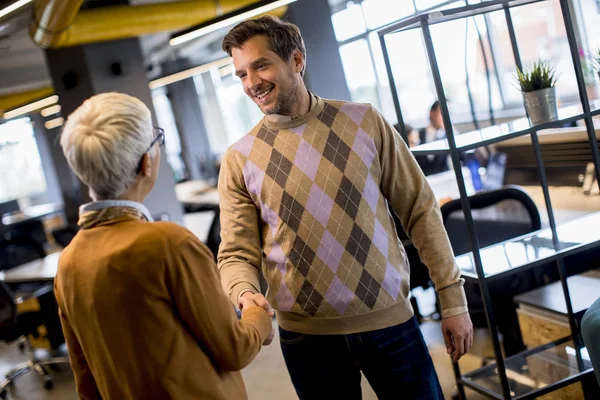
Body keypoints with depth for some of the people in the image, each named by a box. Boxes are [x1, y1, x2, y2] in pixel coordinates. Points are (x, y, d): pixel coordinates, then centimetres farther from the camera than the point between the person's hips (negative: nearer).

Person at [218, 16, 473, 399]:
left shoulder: (364, 122, -2)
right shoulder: (240, 159, -1)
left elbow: (420, 210, 1)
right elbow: (236, 253, -1)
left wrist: (453, 299, -1)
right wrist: (245, 293, -24)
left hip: (389, 320, 0)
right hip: (306, 335, 0)